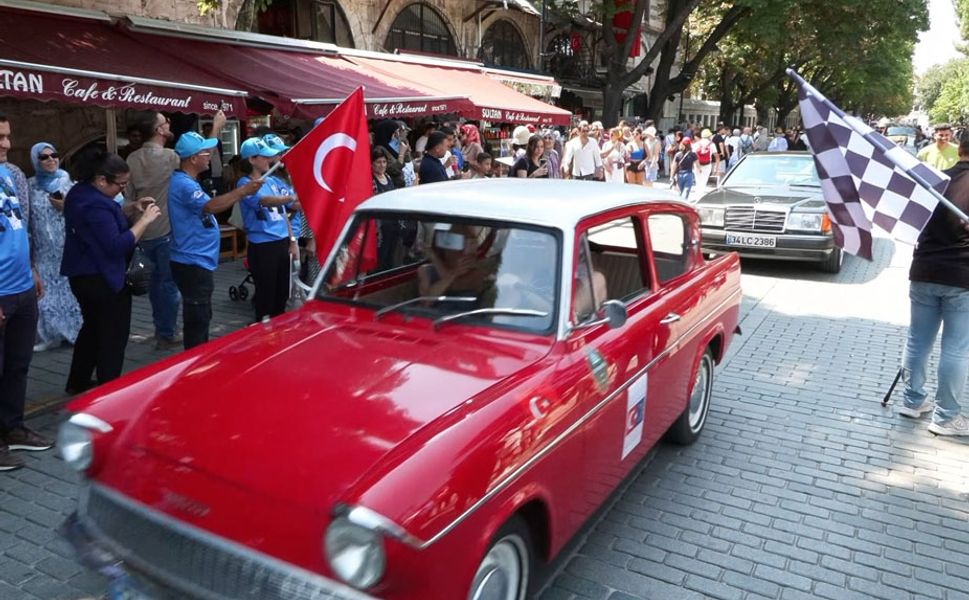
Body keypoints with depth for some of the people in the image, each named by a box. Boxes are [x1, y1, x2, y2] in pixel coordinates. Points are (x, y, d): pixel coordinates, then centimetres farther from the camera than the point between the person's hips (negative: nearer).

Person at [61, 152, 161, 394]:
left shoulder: (81, 192, 6)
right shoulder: (95, 205, -25)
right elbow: (117, 246, -29)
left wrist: (130, 208, 4)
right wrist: (144, 220, -24)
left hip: (83, 275, 10)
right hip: (103, 279, -10)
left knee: (92, 327, 23)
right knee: (114, 335, 2)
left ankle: (77, 382, 34)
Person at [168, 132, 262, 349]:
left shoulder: (185, 181, 11)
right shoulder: (183, 184, -21)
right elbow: (210, 206, -36)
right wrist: (243, 191, -40)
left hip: (196, 262, 12)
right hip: (192, 264, -12)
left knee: (200, 318, 22)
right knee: (197, 321, -5)